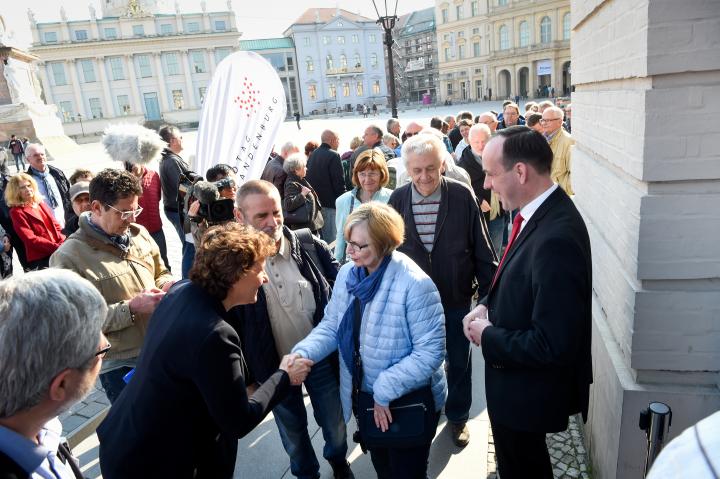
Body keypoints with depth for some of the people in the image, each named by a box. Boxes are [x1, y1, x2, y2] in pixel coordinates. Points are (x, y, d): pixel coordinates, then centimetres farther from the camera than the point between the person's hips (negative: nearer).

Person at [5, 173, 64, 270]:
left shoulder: (40, 203, 19)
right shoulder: (16, 212, 1)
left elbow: (56, 226, 16)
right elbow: (31, 239, -9)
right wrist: (56, 247, -19)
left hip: (59, 253, 6)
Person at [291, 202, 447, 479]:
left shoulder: (415, 284, -27)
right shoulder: (347, 274, -6)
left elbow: (431, 351, -26)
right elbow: (331, 326, 1)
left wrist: (385, 391, -24)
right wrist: (304, 352, -18)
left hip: (409, 404, -6)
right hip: (364, 397, 6)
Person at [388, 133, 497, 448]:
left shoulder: (462, 196, -13)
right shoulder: (398, 199, -9)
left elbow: (482, 249, -6)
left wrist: (488, 292, -4)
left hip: (456, 298, -1)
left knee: (459, 363, 17)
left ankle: (457, 416, 42)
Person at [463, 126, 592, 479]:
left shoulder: (556, 238, -33)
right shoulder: (539, 212, -4)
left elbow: (553, 345, -31)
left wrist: (488, 336, -19)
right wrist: (487, 305, -4)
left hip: (528, 391, -8)